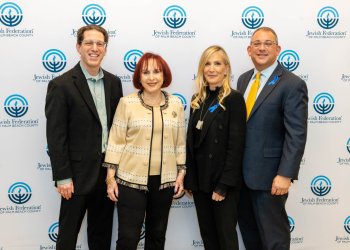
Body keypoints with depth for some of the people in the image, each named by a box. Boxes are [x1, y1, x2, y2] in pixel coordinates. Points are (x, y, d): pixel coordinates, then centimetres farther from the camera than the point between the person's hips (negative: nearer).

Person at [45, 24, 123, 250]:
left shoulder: (113, 82, 6)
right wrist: (63, 177, -14)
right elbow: (55, 136, -13)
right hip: (78, 173, -5)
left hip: (108, 170, 5)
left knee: (102, 231, 18)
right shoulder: (61, 85, -11)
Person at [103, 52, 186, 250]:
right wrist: (111, 176, -5)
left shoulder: (176, 104, 5)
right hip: (131, 179, -3)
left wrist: (181, 173, 6)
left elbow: (180, 142, 9)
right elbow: (116, 140, -4)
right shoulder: (127, 103, -5)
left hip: (164, 180, 3)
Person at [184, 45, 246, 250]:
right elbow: (192, 142, 10)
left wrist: (223, 185, -18)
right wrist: (189, 179, 7)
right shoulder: (198, 100, 8)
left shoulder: (234, 99, -10)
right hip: (200, 179, 6)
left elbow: (236, 146, -15)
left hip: (223, 181, -6)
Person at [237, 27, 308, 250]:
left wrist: (285, 174, -21)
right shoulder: (244, 79, 10)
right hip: (241, 170, 7)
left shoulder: (292, 84, -12)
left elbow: (297, 135, -16)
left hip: (268, 173, -6)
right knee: (248, 228, 20)